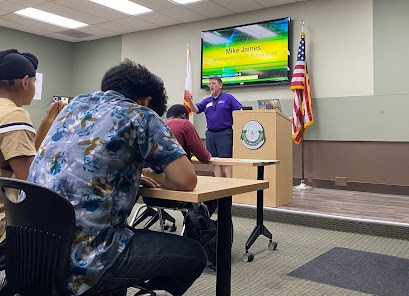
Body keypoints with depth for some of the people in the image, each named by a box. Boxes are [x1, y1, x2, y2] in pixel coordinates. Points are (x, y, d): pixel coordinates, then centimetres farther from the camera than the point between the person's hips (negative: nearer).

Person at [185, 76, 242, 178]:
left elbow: (240, 111, -5)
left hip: (224, 133, -5)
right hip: (210, 134, 5)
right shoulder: (207, 101, 15)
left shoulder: (228, 98, 2)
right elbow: (195, 109, 3)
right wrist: (190, 100, -16)